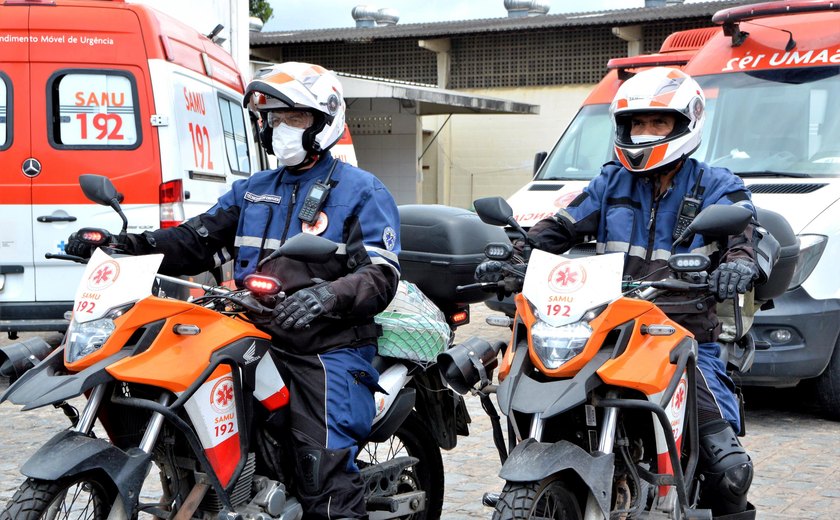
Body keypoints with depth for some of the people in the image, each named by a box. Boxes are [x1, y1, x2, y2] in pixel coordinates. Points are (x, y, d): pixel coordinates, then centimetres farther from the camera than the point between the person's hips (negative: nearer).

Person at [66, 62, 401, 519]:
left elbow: (381, 275, -9)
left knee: (324, 475, -17)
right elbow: (197, 241, 15)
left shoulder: (361, 192, 2)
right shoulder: (253, 190, 21)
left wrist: (328, 296, -29)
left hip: (329, 349, -6)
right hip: (257, 342, 6)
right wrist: (124, 245, -1)